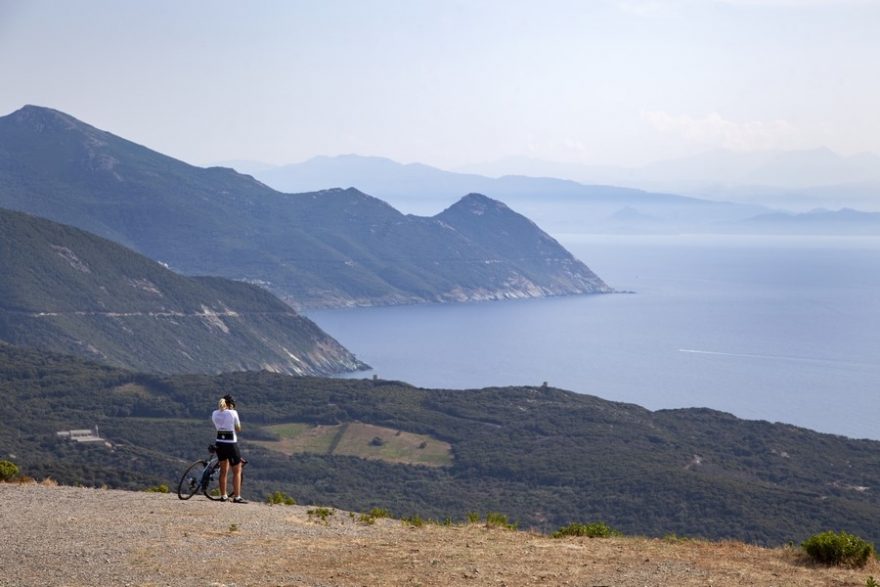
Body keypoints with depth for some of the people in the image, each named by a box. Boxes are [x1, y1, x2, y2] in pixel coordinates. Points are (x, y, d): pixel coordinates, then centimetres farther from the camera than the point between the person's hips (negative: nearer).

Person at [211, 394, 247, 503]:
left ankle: (223, 496, 21)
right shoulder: (233, 413, -12)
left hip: (219, 443, 5)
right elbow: (238, 429, -3)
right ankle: (237, 497, -2)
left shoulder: (215, 414, 2)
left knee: (223, 471, 18)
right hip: (231, 444, -5)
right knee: (237, 471, 3)